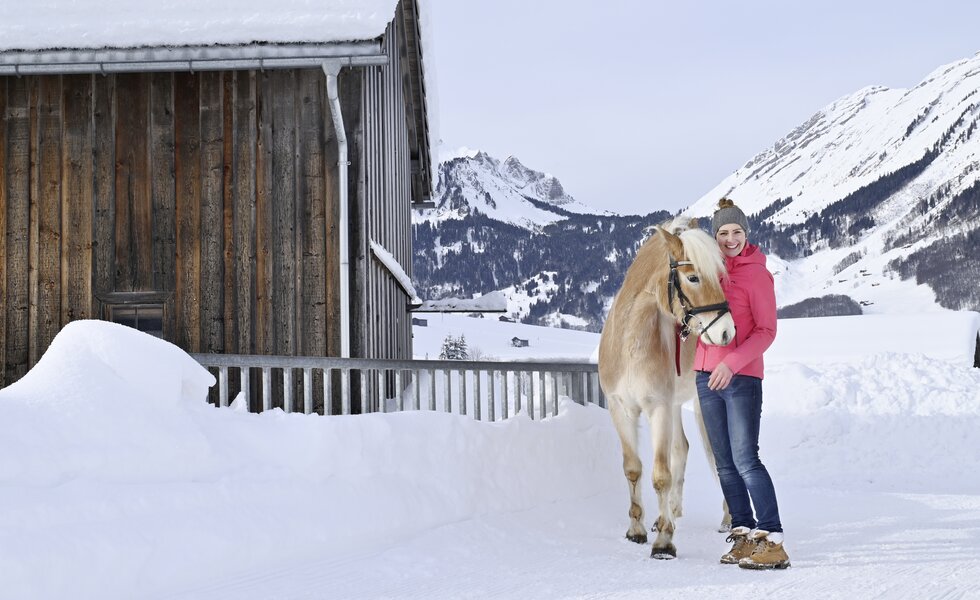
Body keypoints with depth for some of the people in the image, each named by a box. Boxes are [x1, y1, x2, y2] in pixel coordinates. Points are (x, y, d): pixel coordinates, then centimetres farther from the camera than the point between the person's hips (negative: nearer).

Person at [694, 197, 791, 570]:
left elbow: (766, 331, -11)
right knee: (724, 463, 8)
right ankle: (743, 534, 15)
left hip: (741, 376, -7)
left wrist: (732, 362, -22)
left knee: (745, 459, -13)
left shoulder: (757, 274, -7)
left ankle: (772, 542, -12)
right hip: (707, 375, 7)